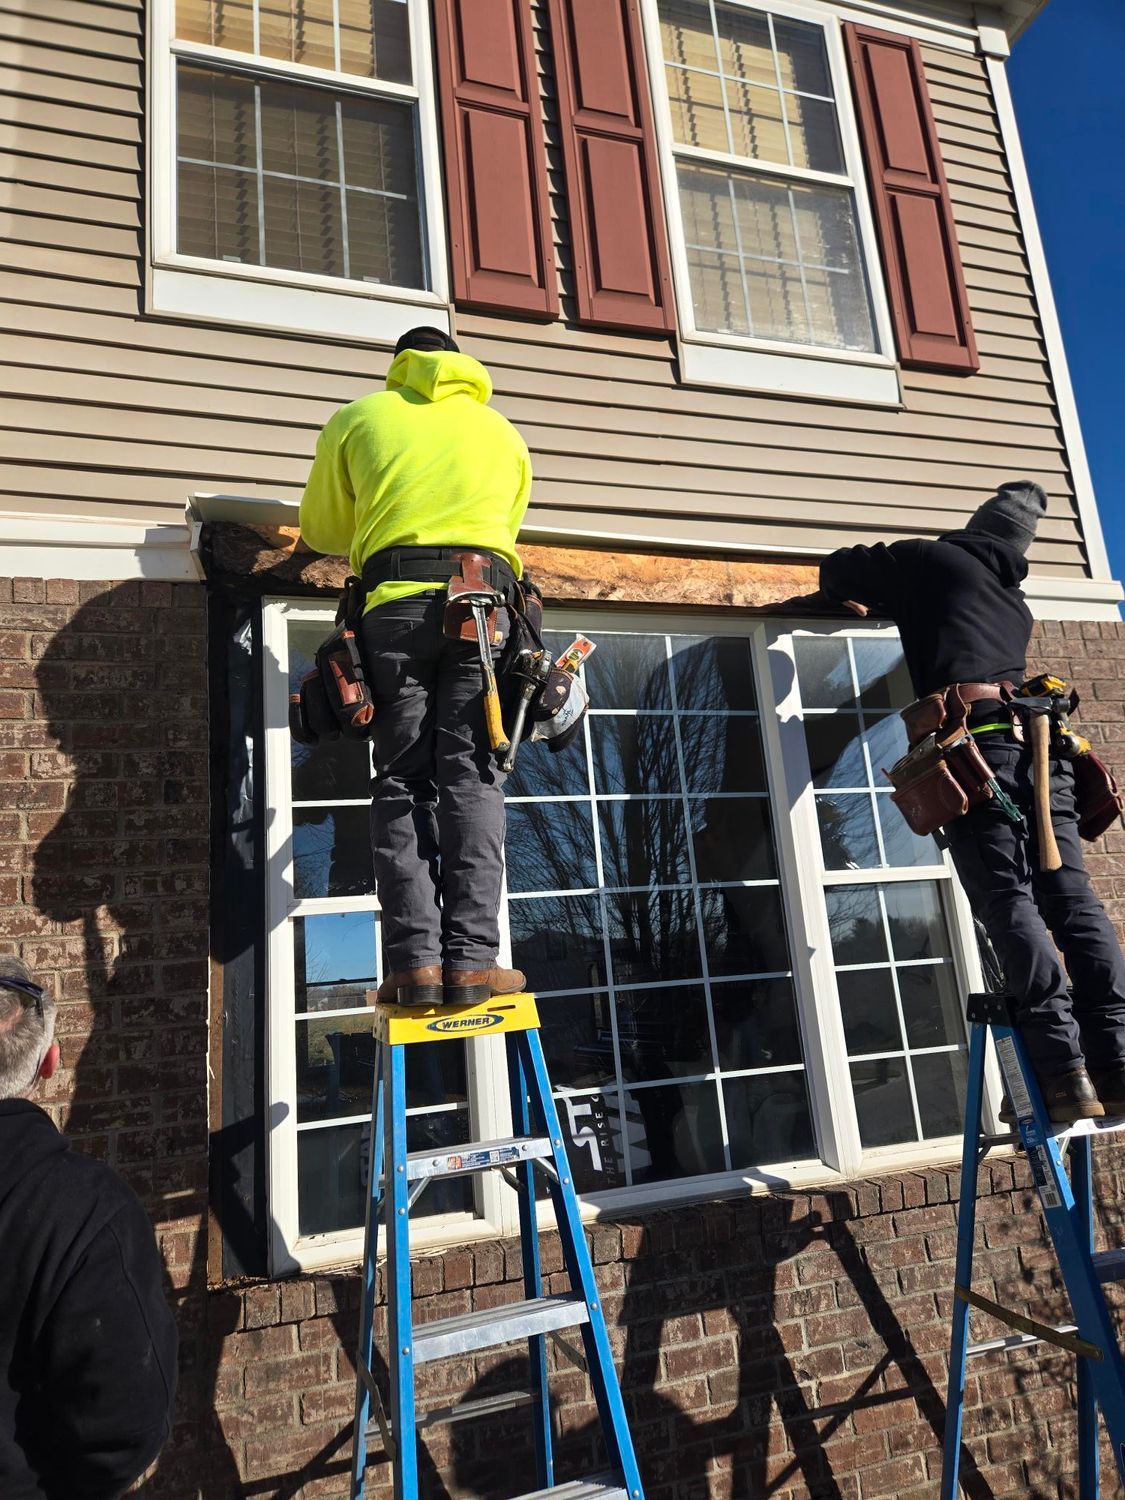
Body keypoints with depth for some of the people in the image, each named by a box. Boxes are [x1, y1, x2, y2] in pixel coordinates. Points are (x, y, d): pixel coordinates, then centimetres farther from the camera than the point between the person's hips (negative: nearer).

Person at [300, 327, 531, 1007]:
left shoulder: (357, 418, 21)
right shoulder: (502, 430, 27)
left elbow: (321, 529, 26)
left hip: (394, 600, 0)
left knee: (403, 781, -1)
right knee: (471, 778, -5)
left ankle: (414, 958, -10)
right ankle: (470, 957, -13)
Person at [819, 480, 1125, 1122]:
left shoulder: (928, 559, 16)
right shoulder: (1011, 592, 30)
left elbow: (839, 570, 23)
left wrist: (867, 599, 43)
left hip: (977, 739, -5)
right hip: (1038, 738, 6)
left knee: (1011, 902, -11)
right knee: (1073, 898, 2)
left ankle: (1065, 1071, -15)